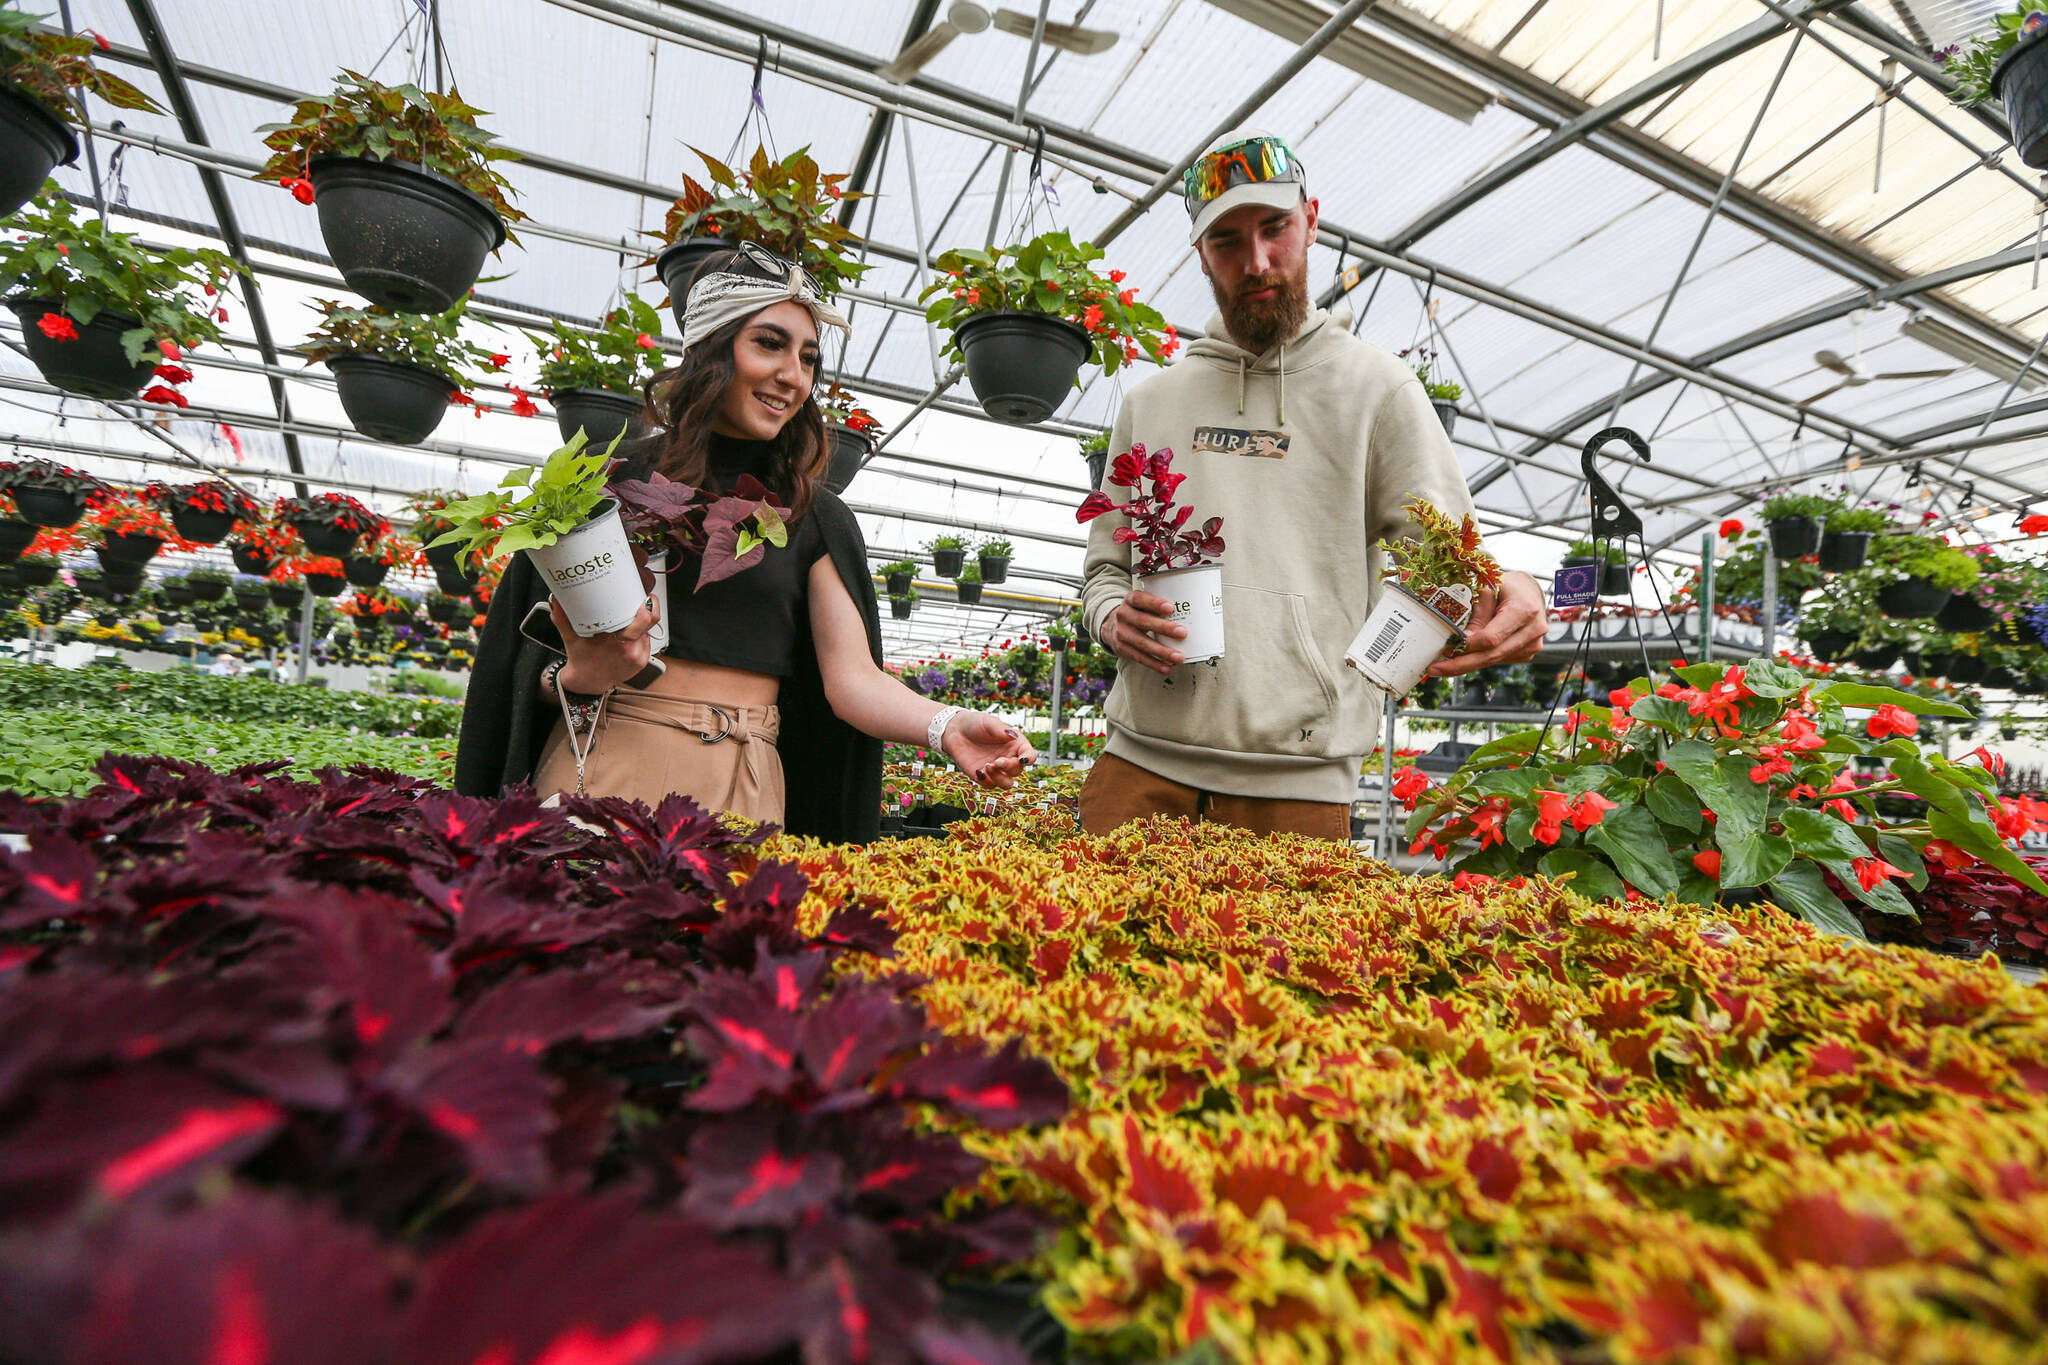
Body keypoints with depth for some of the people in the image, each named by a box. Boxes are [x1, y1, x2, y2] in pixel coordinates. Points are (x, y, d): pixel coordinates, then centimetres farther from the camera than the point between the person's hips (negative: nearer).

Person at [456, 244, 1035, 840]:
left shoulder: (816, 517, 7)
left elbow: (853, 677, -4)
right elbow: (528, 661, 6)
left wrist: (945, 726, -22)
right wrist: (576, 679, -17)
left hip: (744, 788, 1)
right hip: (603, 767, -1)